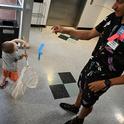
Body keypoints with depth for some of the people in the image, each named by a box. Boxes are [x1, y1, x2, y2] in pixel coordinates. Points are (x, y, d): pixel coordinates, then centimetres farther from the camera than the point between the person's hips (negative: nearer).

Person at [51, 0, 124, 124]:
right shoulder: (113, 17, -12)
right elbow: (89, 34, -1)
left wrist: (106, 83, -21)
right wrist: (64, 30, -11)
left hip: (102, 78, -5)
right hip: (90, 66, 6)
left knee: (87, 103, 20)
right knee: (82, 89, 30)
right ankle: (75, 106, 62)